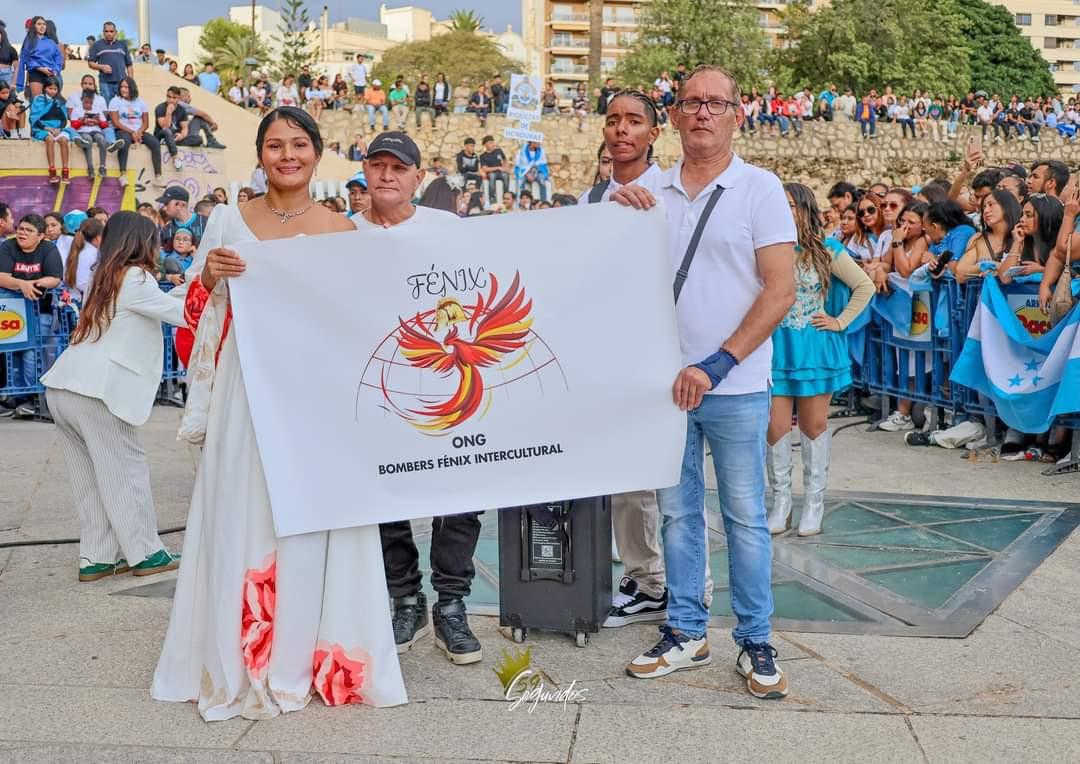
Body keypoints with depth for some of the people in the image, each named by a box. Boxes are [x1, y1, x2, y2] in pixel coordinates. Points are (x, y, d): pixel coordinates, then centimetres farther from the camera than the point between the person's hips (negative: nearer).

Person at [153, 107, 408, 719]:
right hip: (248, 393, 1)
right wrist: (209, 273, -10)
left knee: (313, 520, 4)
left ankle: (310, 657, 17)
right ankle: (243, 663, 15)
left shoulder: (344, 229, 3)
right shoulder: (230, 219, 6)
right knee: (243, 518, 3)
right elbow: (199, 307, 9)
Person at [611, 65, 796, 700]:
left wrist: (716, 366, -16)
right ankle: (686, 634, 24)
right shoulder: (651, 192, 7)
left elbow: (781, 290, -10)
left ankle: (756, 642, 17)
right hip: (666, 380, 4)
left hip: (736, 387, -4)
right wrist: (618, 216, -6)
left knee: (746, 516, 4)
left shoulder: (760, 189, -4)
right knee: (677, 511, 12)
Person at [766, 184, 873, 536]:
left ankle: (814, 502, 18)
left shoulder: (826, 251, -2)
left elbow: (865, 286, 5)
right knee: (776, 426, -1)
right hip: (776, 348, 0)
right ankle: (781, 501, 14)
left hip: (815, 348, 0)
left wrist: (840, 322, 0)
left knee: (814, 425, 7)